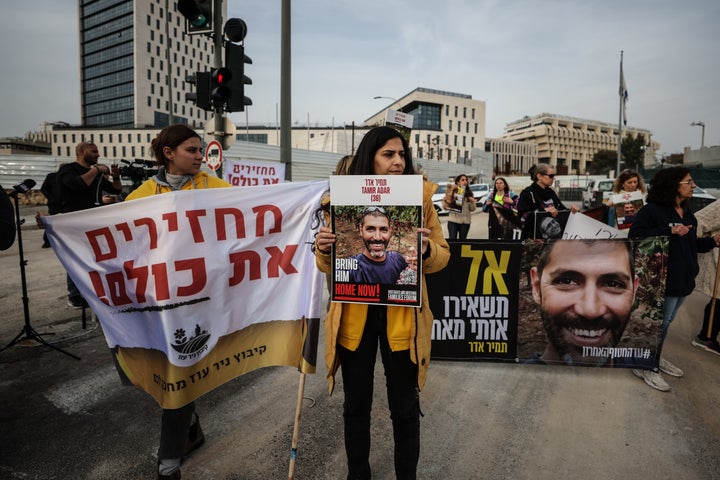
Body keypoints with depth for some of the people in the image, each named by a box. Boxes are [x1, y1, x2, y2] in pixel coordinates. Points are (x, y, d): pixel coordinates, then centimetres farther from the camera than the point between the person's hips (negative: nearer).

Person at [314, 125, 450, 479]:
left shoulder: (421, 196, -2)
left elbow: (442, 256, -1)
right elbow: (328, 264, 5)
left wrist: (426, 249, -23)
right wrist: (323, 249, -17)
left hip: (402, 314, -1)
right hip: (354, 314, 1)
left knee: (405, 408, 13)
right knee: (355, 406, 17)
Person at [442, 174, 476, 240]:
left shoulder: (469, 193, 10)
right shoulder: (451, 192, 1)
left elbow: (472, 209, 11)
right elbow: (445, 207, 1)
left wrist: (472, 202, -7)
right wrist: (445, 201, -17)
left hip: (465, 221, 3)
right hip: (453, 220, -2)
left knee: (462, 240, 6)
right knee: (452, 239, -5)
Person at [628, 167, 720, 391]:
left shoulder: (687, 213, 12)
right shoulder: (652, 210, -16)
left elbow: (691, 244, 19)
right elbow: (635, 237, -25)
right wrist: (670, 231, -27)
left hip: (683, 279, 9)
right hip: (662, 280, -9)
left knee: (664, 322, 21)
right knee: (658, 323, 0)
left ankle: (656, 358, 37)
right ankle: (644, 367, 14)